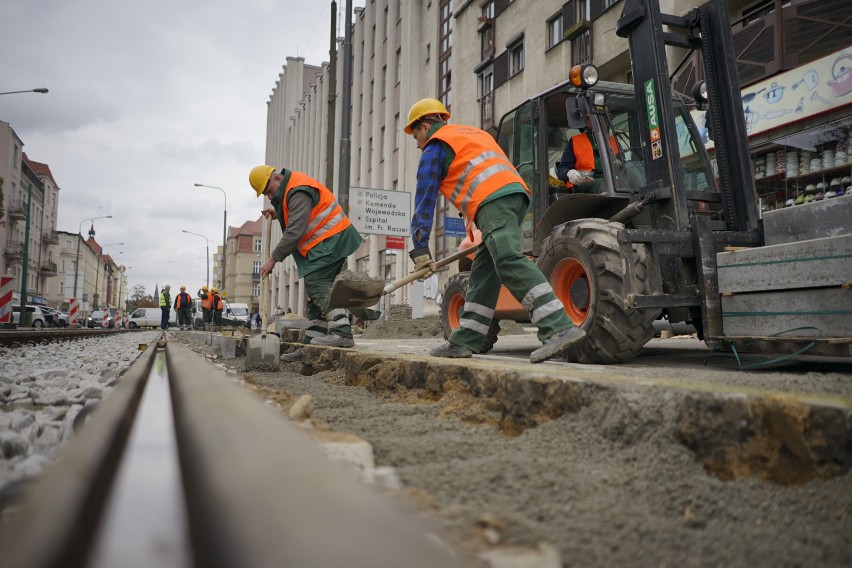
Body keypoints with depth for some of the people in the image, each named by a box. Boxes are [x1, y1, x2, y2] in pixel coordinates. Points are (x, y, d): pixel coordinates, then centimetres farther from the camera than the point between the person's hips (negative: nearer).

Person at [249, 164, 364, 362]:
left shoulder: (298, 192, -19)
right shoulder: (288, 189, 14)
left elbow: (295, 232, -25)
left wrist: (273, 259, -20)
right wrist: (278, 214, 14)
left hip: (330, 242, -10)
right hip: (324, 243, 10)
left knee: (318, 284, -22)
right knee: (316, 294, 9)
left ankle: (342, 332, -31)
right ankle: (311, 344, 12)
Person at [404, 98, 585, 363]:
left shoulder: (435, 146, 11)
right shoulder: (474, 133, 36)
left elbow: (424, 199, 6)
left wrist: (420, 250, 5)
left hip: (493, 201, -9)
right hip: (516, 193, 9)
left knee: (509, 262, -22)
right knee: (484, 271, 8)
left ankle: (560, 328, -34)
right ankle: (464, 341, 11)